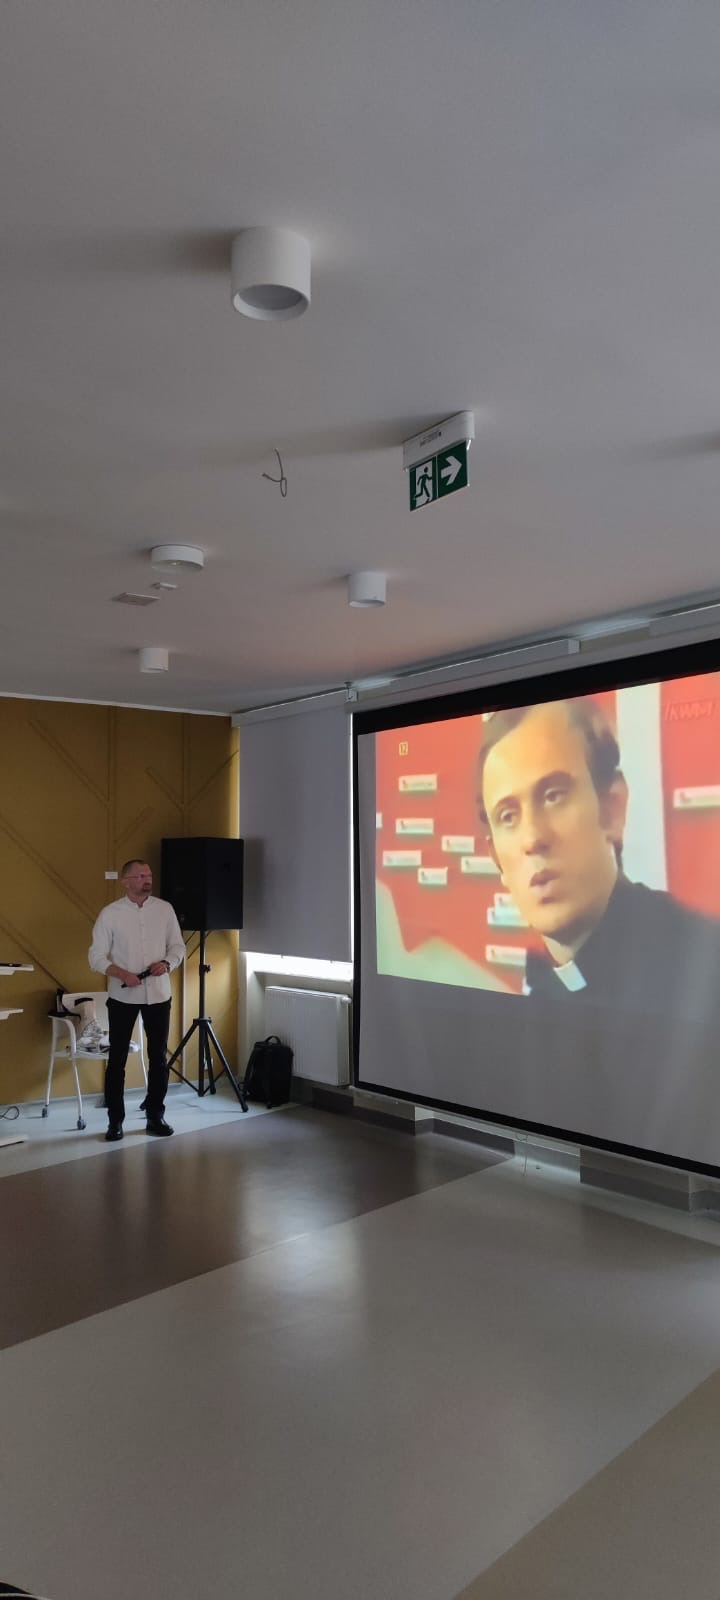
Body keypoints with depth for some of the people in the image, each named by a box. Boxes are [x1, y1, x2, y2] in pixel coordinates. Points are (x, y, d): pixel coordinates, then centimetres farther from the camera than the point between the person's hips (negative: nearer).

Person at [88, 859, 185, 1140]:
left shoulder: (165, 909, 2)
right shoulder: (110, 913, -6)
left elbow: (178, 946, 7)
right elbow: (96, 956, -6)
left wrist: (167, 963, -14)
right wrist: (122, 974, -21)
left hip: (158, 995, 2)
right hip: (122, 997, -2)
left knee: (159, 1057, 9)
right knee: (117, 1059, 4)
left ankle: (155, 1115, 22)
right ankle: (115, 1120, 17)